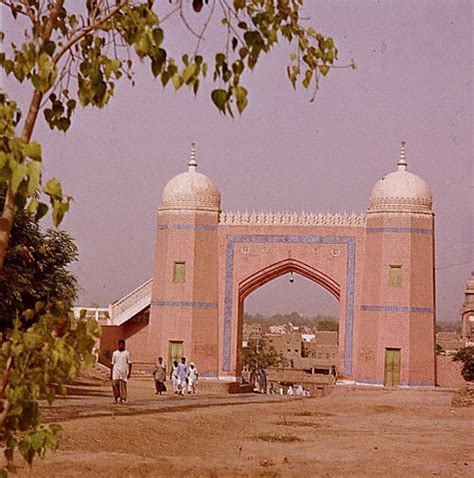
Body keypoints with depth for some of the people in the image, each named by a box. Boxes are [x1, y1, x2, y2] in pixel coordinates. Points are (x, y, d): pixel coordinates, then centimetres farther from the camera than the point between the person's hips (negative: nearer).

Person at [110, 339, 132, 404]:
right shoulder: (114, 353, 12)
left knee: (123, 385, -3)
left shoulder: (127, 353, 3)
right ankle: (116, 398, -2)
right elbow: (112, 364, 15)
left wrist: (129, 373, -8)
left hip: (124, 372, -2)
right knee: (114, 384, -11)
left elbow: (130, 364, 1)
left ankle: (122, 398, 6)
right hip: (116, 372, 2)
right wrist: (111, 374, 11)